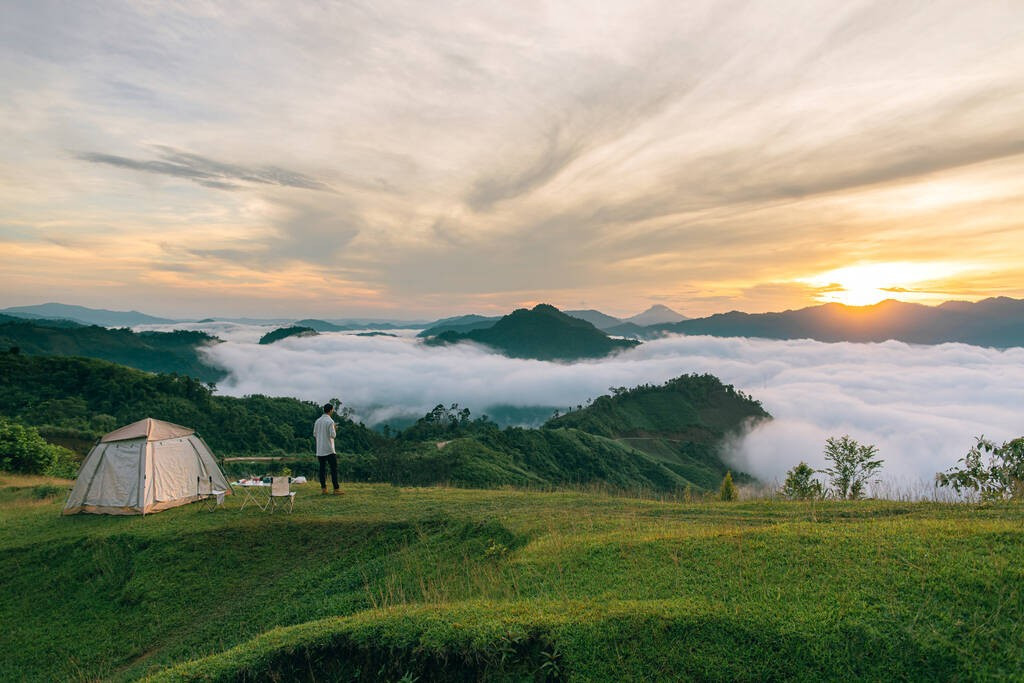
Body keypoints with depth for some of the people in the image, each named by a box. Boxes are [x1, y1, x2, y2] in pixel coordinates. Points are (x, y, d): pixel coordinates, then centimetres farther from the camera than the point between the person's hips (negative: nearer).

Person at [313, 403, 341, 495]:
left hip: (320, 449, 6)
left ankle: (323, 488, 11)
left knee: (322, 468, 10)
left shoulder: (317, 421, 8)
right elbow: (333, 435, -15)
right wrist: (334, 430, 4)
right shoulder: (330, 421, -12)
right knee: (334, 468, -2)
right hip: (329, 449, -6)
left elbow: (315, 434, 15)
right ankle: (336, 489, -4)